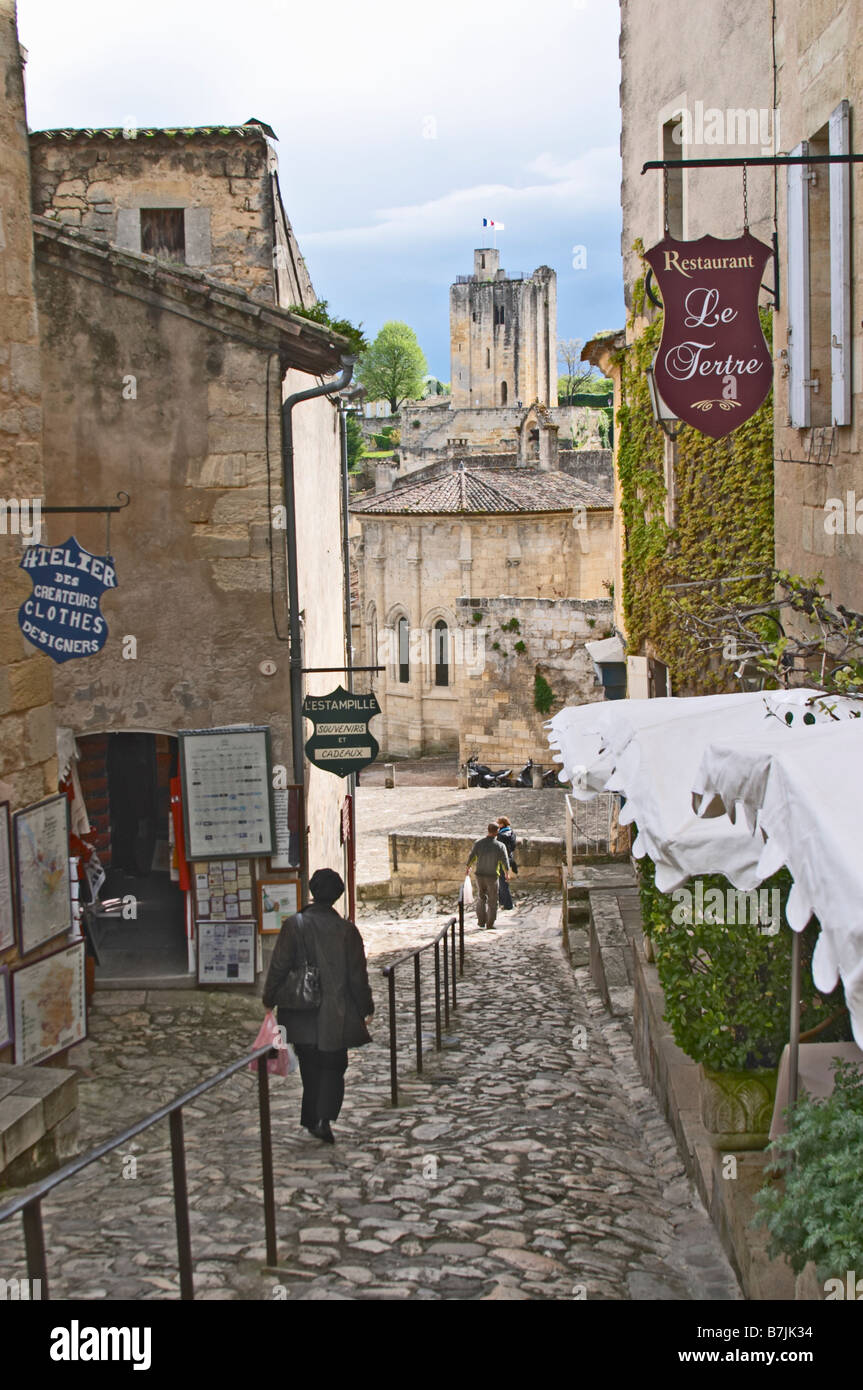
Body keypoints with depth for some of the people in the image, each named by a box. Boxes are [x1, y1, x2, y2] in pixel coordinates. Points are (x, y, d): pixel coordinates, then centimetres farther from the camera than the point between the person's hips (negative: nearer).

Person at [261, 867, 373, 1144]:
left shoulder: (294, 925, -9)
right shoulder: (347, 929, -8)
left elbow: (279, 966, -6)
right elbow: (358, 975, -4)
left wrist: (269, 999, 7)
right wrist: (366, 1007, 8)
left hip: (302, 1015, 1)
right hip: (337, 1015, -1)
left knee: (310, 1067, 16)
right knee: (333, 1066, 9)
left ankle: (312, 1119, 21)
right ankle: (325, 1118, -8)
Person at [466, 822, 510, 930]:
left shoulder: (479, 843, -10)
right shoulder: (500, 846, -17)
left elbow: (471, 857, 1)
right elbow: (505, 863, -12)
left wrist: (468, 868, 20)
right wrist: (506, 873, 8)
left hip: (479, 875, 3)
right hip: (492, 876, -3)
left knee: (481, 898, 22)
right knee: (492, 902, 12)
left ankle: (481, 921, 21)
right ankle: (490, 924, 16)